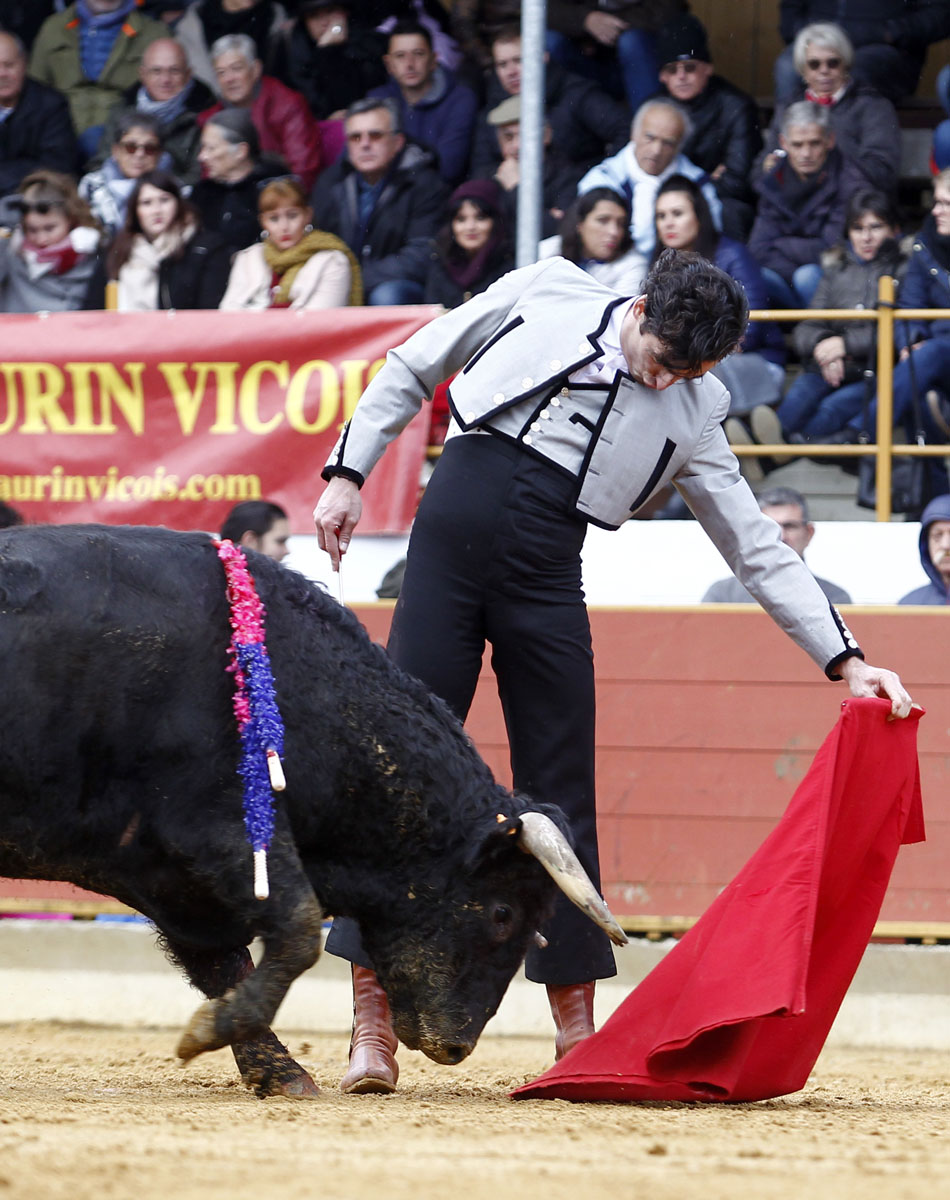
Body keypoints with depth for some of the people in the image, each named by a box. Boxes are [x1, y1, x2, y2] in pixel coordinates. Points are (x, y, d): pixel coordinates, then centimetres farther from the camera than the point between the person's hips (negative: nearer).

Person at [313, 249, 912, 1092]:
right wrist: (349, 474, 6)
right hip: (455, 526, -2)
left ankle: (576, 1029, 8)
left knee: (561, 793, 0)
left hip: (546, 573, 2)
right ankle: (373, 1016, -5)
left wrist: (845, 659, 4)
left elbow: (758, 549, 10)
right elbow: (411, 371, 12)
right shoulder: (548, 295, 4)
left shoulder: (692, 415, 8)